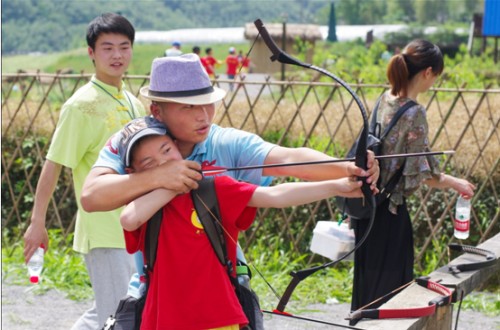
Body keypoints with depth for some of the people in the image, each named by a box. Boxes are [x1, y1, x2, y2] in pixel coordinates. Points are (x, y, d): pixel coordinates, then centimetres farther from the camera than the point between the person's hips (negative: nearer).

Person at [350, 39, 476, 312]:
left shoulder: (385, 100, 5)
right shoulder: (414, 113, -18)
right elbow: (422, 174, -16)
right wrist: (455, 183, 0)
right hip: (389, 210, -8)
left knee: (367, 281, 18)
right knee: (389, 283, 4)